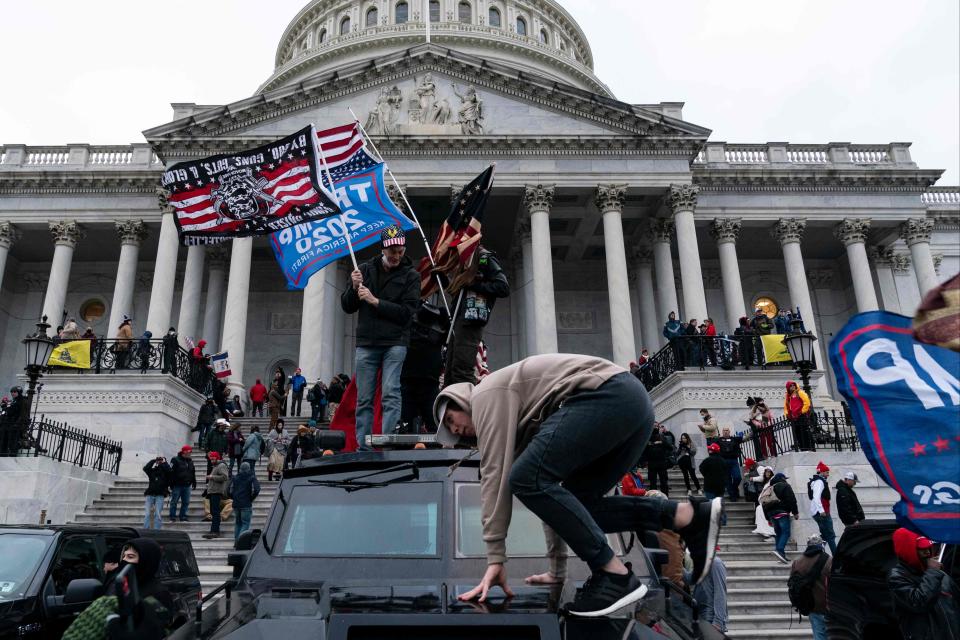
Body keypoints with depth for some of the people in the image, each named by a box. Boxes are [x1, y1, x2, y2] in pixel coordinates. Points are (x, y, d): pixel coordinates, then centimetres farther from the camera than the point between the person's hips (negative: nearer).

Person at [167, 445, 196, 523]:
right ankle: (172, 518, 10)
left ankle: (183, 517, 14)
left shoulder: (190, 461, 13)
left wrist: (194, 483, 16)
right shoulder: (175, 460, -7)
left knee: (186, 502, 6)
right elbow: (171, 473, -10)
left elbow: (193, 473, 19)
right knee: (174, 502, 2)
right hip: (177, 485, -5)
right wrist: (171, 484, -14)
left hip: (187, 486, 6)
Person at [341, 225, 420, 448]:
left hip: (395, 343, -3)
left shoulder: (410, 275, 3)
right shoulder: (365, 269, 12)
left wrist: (375, 301, -12)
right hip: (366, 344, 3)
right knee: (364, 399, 2)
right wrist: (354, 288, -6)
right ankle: (362, 447, 7)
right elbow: (347, 307, 13)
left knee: (390, 394, -12)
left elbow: (407, 312, -7)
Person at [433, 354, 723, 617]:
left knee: (527, 479, -12)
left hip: (609, 395, -10)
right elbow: (551, 488, 32)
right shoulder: (523, 422, 31)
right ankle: (691, 516, 6)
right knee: (573, 504, 12)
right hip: (634, 402, 10)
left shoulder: (487, 395, 6)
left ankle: (615, 574, -10)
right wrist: (557, 568, 33)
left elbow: (496, 474, -4)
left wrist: (495, 558, -3)